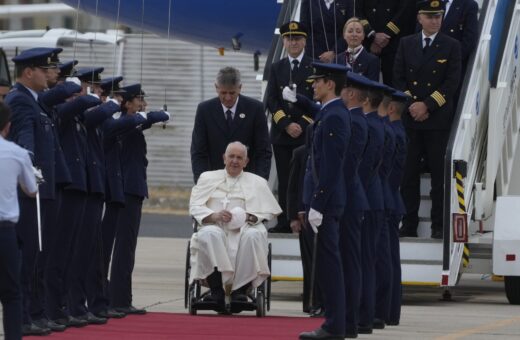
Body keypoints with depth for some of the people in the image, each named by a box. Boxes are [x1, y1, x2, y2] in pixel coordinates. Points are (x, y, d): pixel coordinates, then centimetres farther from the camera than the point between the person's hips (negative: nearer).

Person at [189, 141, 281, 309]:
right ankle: (216, 290, -37)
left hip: (244, 228, 0)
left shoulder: (257, 182, 23)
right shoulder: (208, 178, 23)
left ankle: (241, 290, -33)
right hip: (215, 226, 0)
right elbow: (195, 207, 9)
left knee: (254, 235, -36)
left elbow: (268, 212, 11)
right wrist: (214, 216, -11)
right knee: (209, 234, -38)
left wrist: (249, 217, -9)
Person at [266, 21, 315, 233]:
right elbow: (271, 101, 6)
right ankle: (284, 222, 4)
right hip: (281, 133, 3)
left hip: (307, 132, -3)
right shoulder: (277, 68, 12)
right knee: (284, 180, 3)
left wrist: (302, 124, -10)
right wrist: (286, 125, -7)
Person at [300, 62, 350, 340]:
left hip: (326, 201, -10)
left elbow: (330, 167, -21)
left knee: (328, 262, -7)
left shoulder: (333, 117, -16)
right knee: (327, 263, 12)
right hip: (325, 200, 10)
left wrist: (317, 206, -21)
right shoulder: (332, 113, 14)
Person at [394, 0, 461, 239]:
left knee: (439, 174, -1)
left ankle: (438, 226, 4)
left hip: (438, 119, -2)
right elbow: (398, 78, 7)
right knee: (409, 173, 2)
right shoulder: (406, 44, 9)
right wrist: (410, 105, -7)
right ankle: (408, 225, 7)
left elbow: (451, 83, -4)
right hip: (410, 118, 2)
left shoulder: (451, 47, 2)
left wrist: (427, 105, -12)